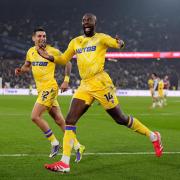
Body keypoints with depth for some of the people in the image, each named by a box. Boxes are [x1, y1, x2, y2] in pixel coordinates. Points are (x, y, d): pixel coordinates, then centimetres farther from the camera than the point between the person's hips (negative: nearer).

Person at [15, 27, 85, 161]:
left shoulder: (52, 51, -8)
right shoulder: (30, 52, 10)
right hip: (41, 89, 7)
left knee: (35, 116, -14)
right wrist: (20, 70, 2)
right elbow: (27, 66, 25)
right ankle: (78, 146, 15)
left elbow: (67, 63, -1)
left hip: (49, 87, -7)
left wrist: (66, 81, -8)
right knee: (59, 120, 8)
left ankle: (54, 143, -1)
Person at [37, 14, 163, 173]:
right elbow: (64, 59, 24)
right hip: (84, 86, 6)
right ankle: (64, 163, -9)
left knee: (121, 119, 2)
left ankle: (153, 137, 24)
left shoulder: (101, 38, -3)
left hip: (100, 83, -6)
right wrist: (49, 57, 6)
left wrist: (120, 43, -40)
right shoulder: (75, 42, 14)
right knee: (70, 120, -7)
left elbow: (117, 43, -17)